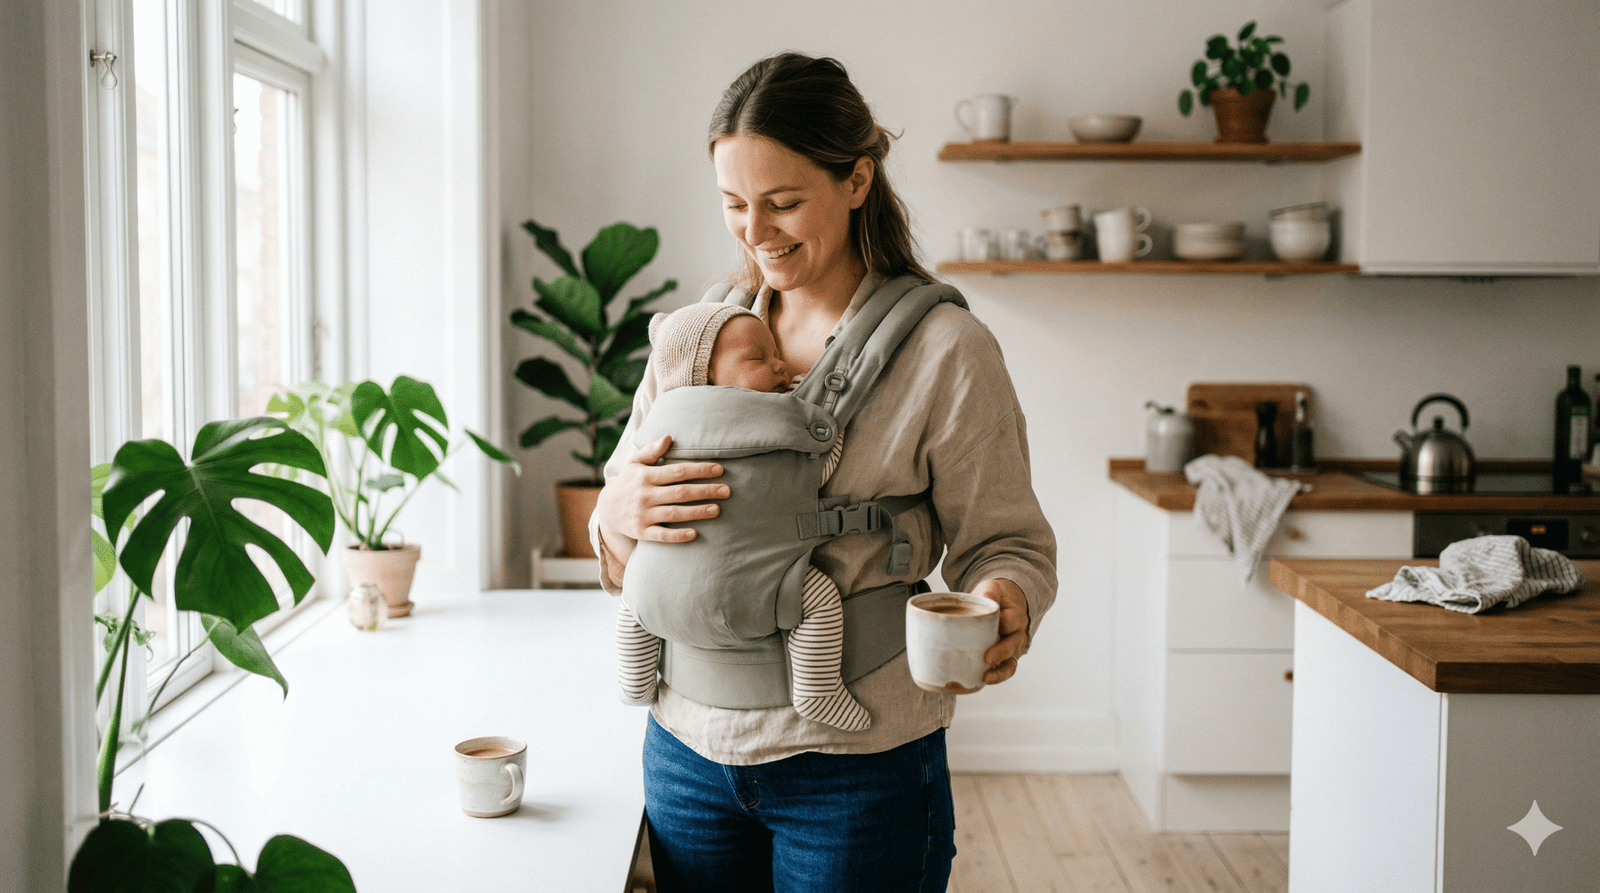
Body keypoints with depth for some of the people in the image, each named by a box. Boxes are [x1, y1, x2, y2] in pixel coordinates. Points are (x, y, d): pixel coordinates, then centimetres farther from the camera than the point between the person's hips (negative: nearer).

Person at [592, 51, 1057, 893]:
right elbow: (622, 562, 7)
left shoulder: (945, 350, -9)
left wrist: (1002, 608, -29)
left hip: (858, 772, -4)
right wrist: (618, 518, -16)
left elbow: (1006, 542, -7)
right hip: (688, 750, 4)